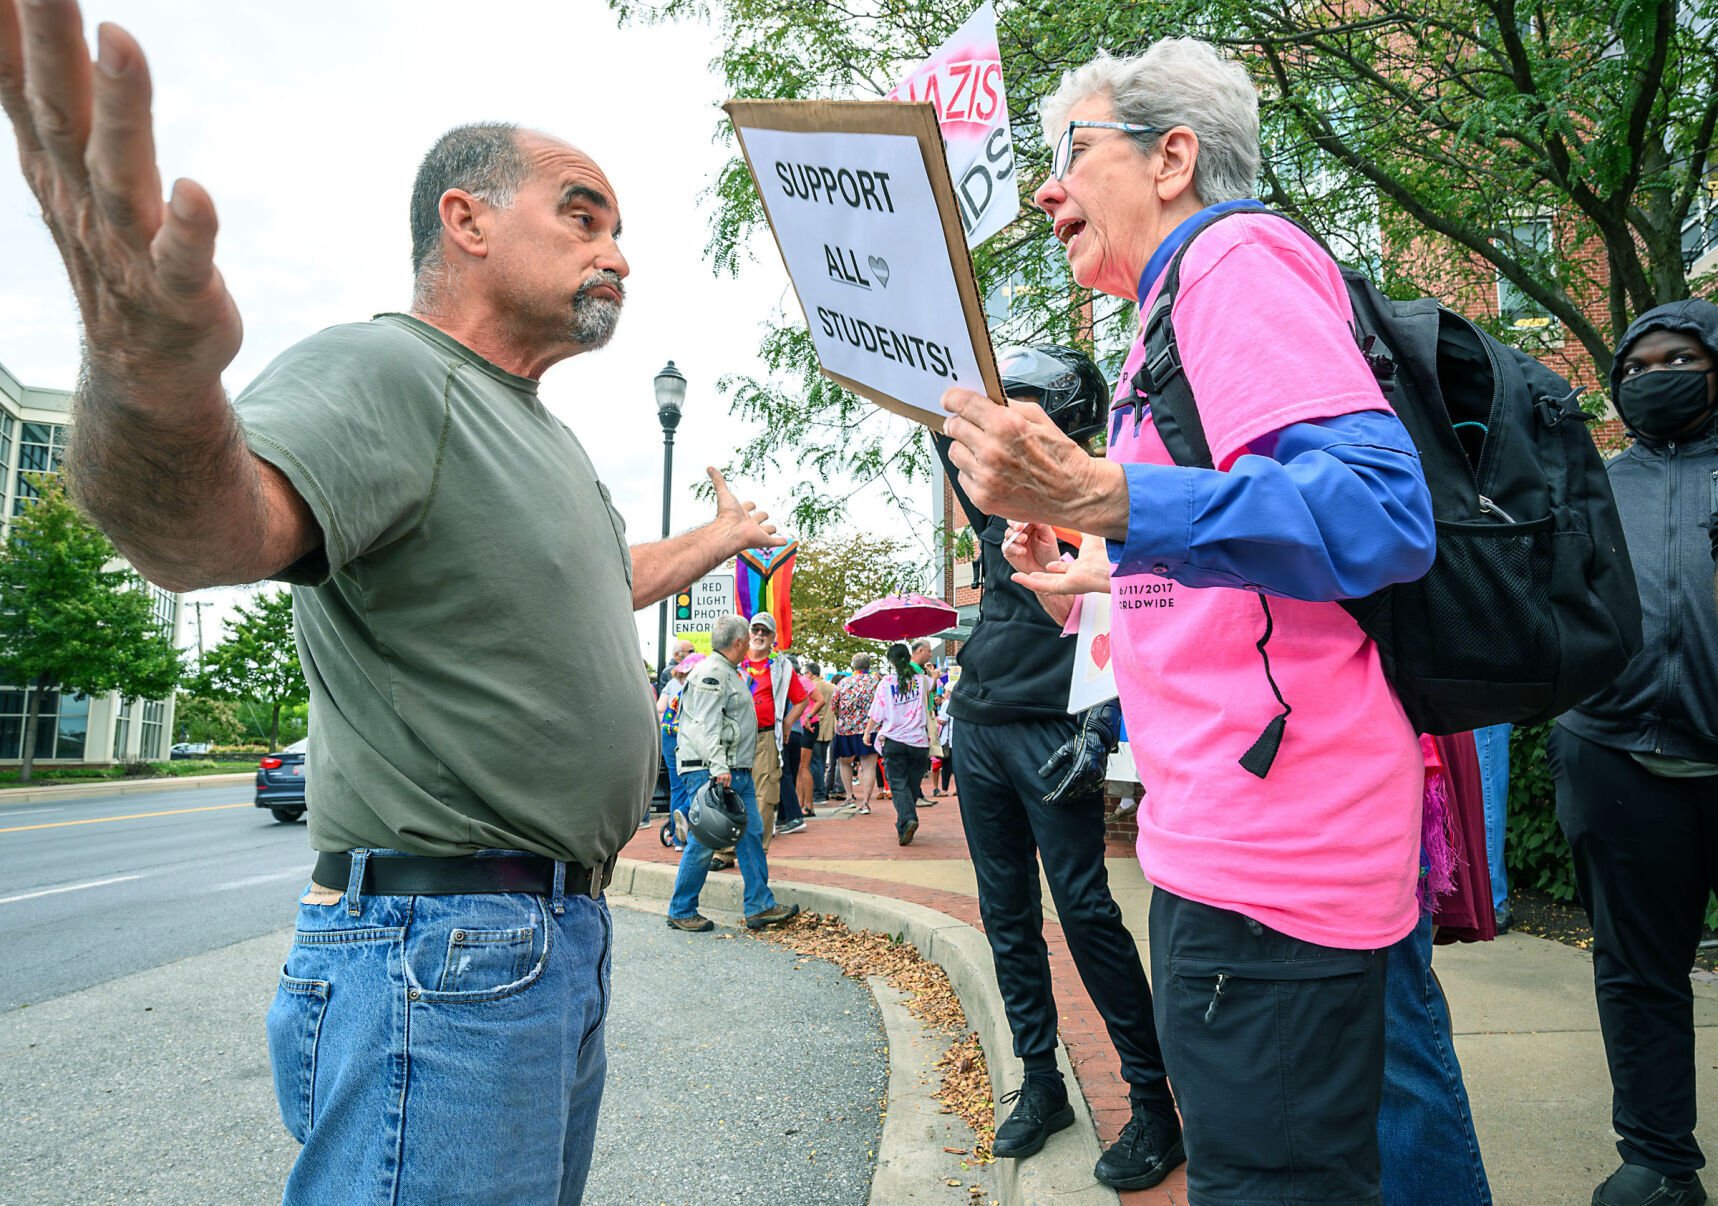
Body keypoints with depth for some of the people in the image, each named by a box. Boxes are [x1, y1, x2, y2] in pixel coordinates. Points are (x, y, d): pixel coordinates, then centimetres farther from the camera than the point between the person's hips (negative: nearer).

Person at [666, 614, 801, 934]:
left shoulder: (730, 673, 20)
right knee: (703, 842, -4)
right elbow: (707, 726, -22)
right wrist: (719, 767, -29)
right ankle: (681, 911, 8)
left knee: (750, 836, 8)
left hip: (737, 772, 11)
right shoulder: (711, 673, -13)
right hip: (711, 772, -10)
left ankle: (760, 906, 12)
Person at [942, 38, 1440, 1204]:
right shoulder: (1191, 294, 22)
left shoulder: (1238, 253, -9)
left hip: (1269, 850, -11)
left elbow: (1379, 509, -25)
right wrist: (1109, 573, 25)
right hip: (1226, 834, 11)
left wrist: (1097, 498, -34)